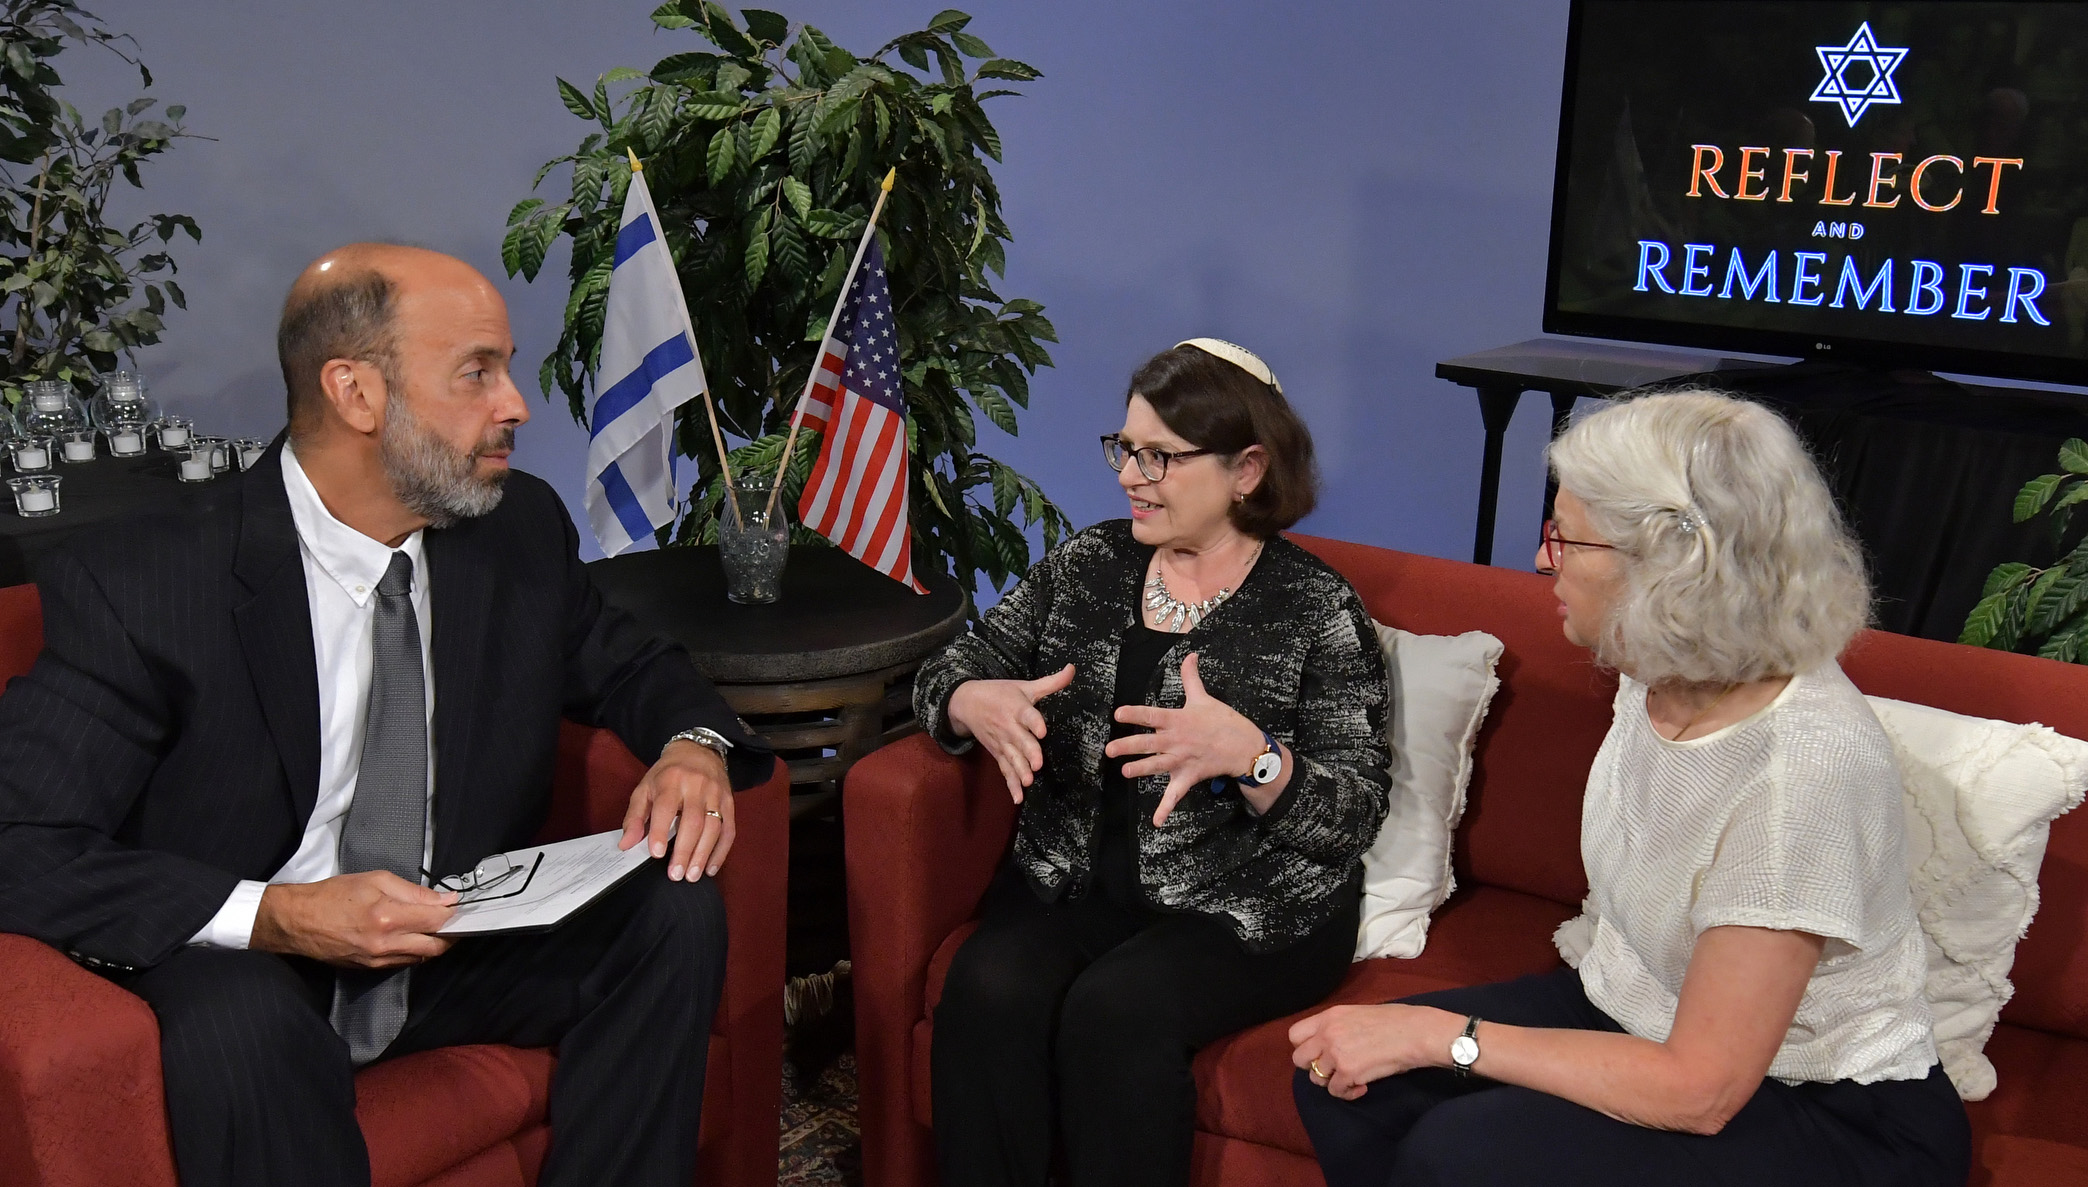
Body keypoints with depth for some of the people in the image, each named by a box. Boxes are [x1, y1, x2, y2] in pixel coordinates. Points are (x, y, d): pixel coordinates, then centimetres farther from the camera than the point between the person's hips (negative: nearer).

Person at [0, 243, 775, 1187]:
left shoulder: (524, 531, -3)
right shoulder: (137, 586, -18)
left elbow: (623, 665, 15)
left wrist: (692, 743, -10)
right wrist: (274, 917, -31)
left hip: (456, 936, 5)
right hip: (240, 962, -5)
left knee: (673, 909, -18)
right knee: (238, 1031, -38)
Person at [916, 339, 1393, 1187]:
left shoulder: (1317, 610, -6)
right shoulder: (1087, 565, 8)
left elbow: (1354, 816, -11)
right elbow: (948, 671, 11)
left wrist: (1251, 756, -31)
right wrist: (974, 703, -14)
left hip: (1245, 908, -4)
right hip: (1074, 878, 4)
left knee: (1115, 1010, -30)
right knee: (988, 990, -25)